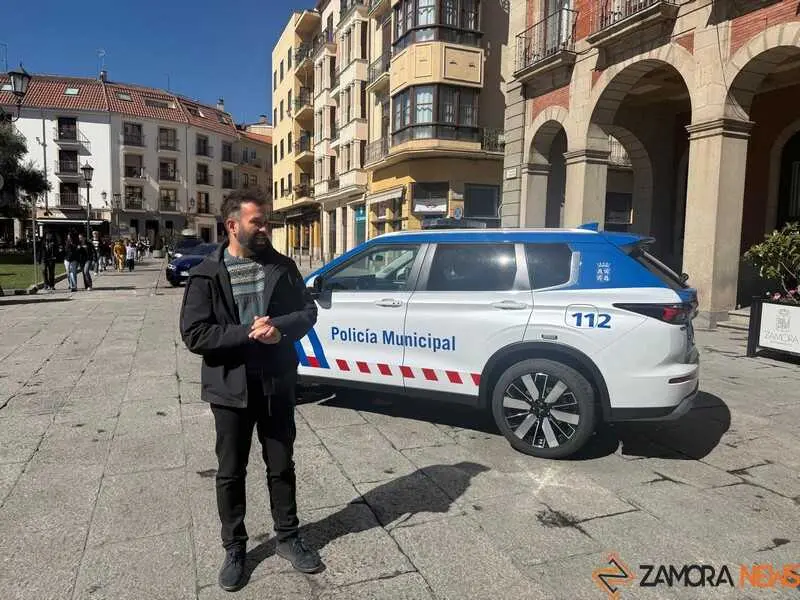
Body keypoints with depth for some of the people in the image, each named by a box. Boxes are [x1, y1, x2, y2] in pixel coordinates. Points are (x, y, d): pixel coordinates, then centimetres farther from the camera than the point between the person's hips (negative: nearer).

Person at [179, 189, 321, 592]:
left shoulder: (282, 266, 1)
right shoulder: (206, 275, -8)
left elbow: (308, 311, 2)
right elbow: (194, 335, -14)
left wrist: (280, 328, -18)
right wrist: (247, 333, -22)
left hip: (278, 385, 2)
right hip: (231, 389, -2)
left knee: (282, 467, 15)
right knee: (230, 473, 13)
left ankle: (287, 538, 34)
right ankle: (234, 548, 32)